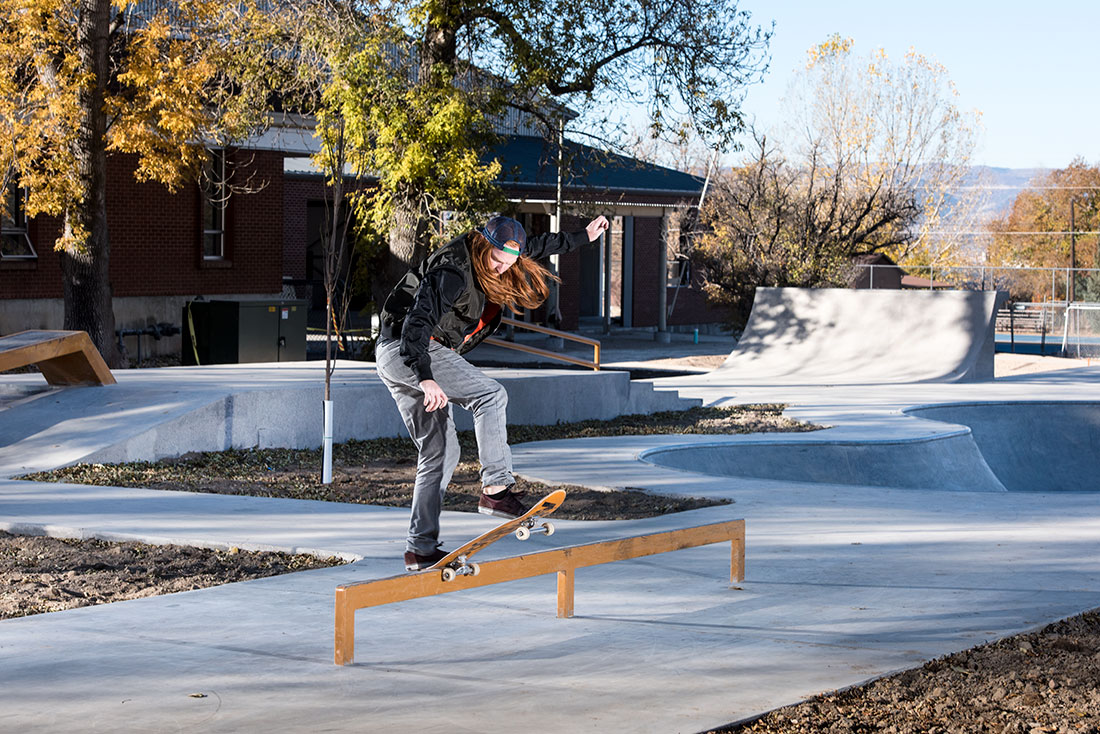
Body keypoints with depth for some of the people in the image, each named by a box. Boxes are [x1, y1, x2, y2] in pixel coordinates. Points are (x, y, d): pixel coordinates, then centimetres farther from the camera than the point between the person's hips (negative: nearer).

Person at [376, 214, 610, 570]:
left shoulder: (485, 261, 9)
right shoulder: (453, 272, -21)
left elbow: (536, 246, 26)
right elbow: (418, 322, -33)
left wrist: (583, 236, 36)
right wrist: (426, 378, -46)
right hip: (404, 350, -10)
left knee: (439, 453, 6)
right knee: (491, 395, -17)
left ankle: (421, 548, 6)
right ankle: (495, 489, -21)